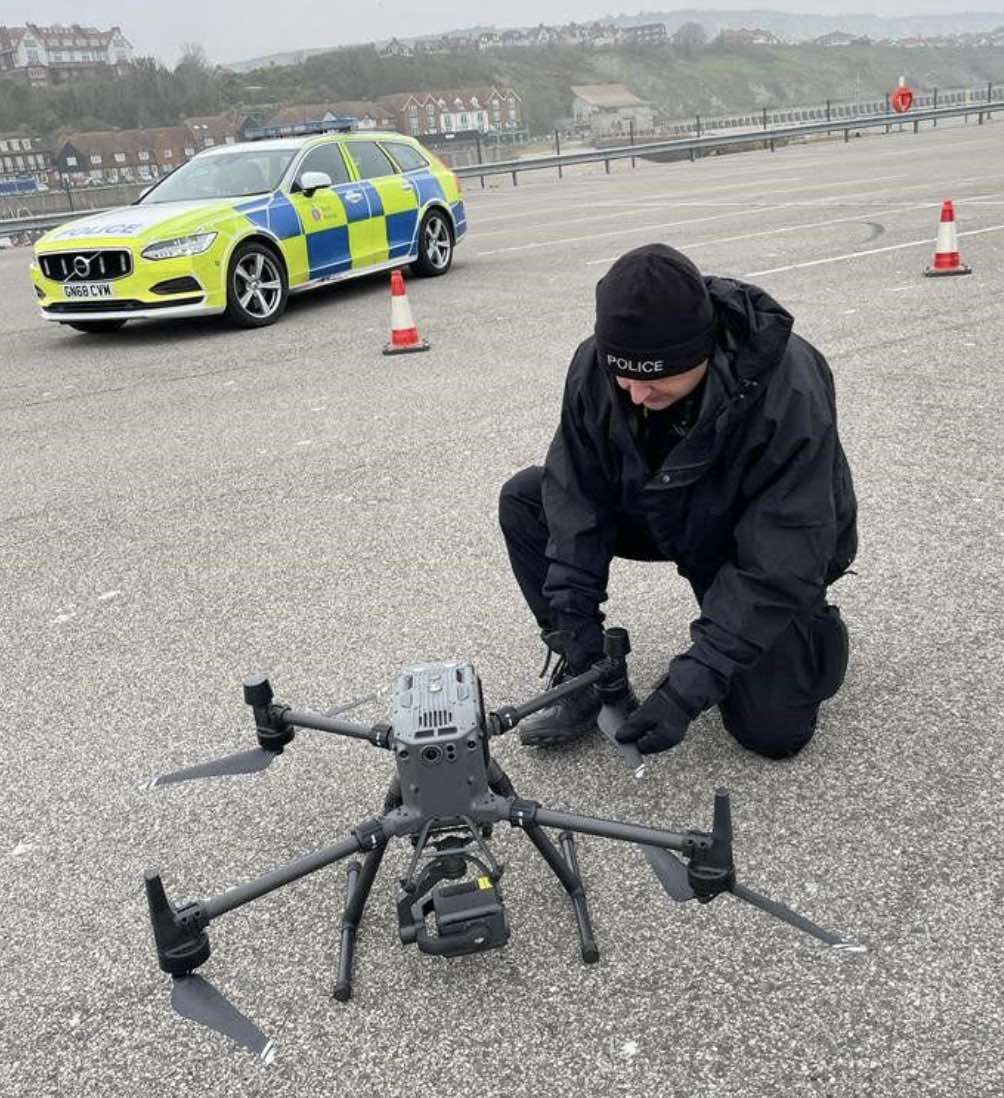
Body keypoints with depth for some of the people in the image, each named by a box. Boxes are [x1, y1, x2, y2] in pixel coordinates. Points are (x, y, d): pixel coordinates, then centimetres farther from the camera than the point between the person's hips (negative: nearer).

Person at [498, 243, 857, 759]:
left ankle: (812, 626, 18)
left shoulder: (789, 395, -37)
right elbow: (577, 502, -17)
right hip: (663, 518, 5)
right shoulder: (596, 365, -24)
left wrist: (689, 687, -38)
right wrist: (577, 633, -23)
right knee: (523, 499, -15)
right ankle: (586, 680, -3)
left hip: (764, 547, -4)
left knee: (772, 729, -16)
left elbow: (779, 570, -35)